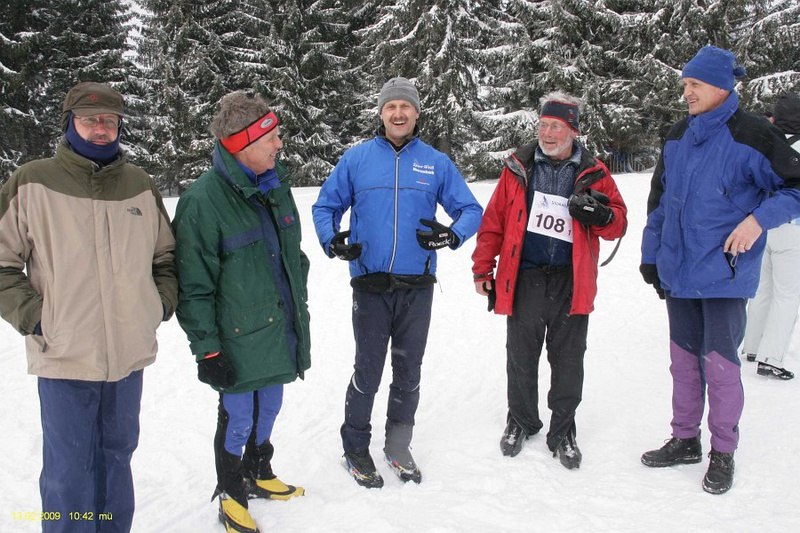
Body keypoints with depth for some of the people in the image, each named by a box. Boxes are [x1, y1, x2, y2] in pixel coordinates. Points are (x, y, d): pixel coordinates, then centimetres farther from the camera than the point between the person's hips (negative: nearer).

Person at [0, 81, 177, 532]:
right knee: (70, 470, 4)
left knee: (117, 457, 18)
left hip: (129, 354, 4)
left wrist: (162, 302, 6)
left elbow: (166, 254, 18)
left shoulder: (140, 185, 7)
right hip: (64, 357, -3)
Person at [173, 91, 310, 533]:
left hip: (281, 329, 6)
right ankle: (231, 496, 31)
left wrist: (300, 314, 18)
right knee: (238, 418, 9)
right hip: (240, 339, -6)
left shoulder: (276, 184, 4)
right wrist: (207, 348, -14)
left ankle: (259, 473, 44)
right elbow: (193, 286, -15)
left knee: (268, 409, 21)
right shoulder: (202, 201, -18)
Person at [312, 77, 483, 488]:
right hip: (370, 285, -2)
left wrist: (451, 235, -14)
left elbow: (470, 209, 7)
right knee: (368, 371, 4)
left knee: (408, 372, 12)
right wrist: (331, 241, -9)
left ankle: (398, 447, 30)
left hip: (417, 287, 2)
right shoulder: (357, 158, 3)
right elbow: (325, 205, 10)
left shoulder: (436, 162, 5)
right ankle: (355, 448, 23)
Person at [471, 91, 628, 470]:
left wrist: (600, 216, -18)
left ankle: (562, 432, 26)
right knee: (520, 358, 12)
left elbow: (618, 224, 5)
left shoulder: (593, 173, 3)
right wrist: (483, 268, 4)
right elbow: (494, 220, 5)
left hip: (571, 283, 0)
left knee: (568, 363, 8)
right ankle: (521, 421, 33)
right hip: (523, 279, 0)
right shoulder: (519, 168, 3)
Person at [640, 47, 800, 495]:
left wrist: (758, 218, -21)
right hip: (678, 273, 6)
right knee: (684, 357, 13)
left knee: (720, 361, -1)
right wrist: (651, 255, 15)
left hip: (725, 273, -6)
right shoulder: (678, 137, 10)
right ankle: (685, 439, 28)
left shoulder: (752, 135, -10)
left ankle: (724, 452, 17)